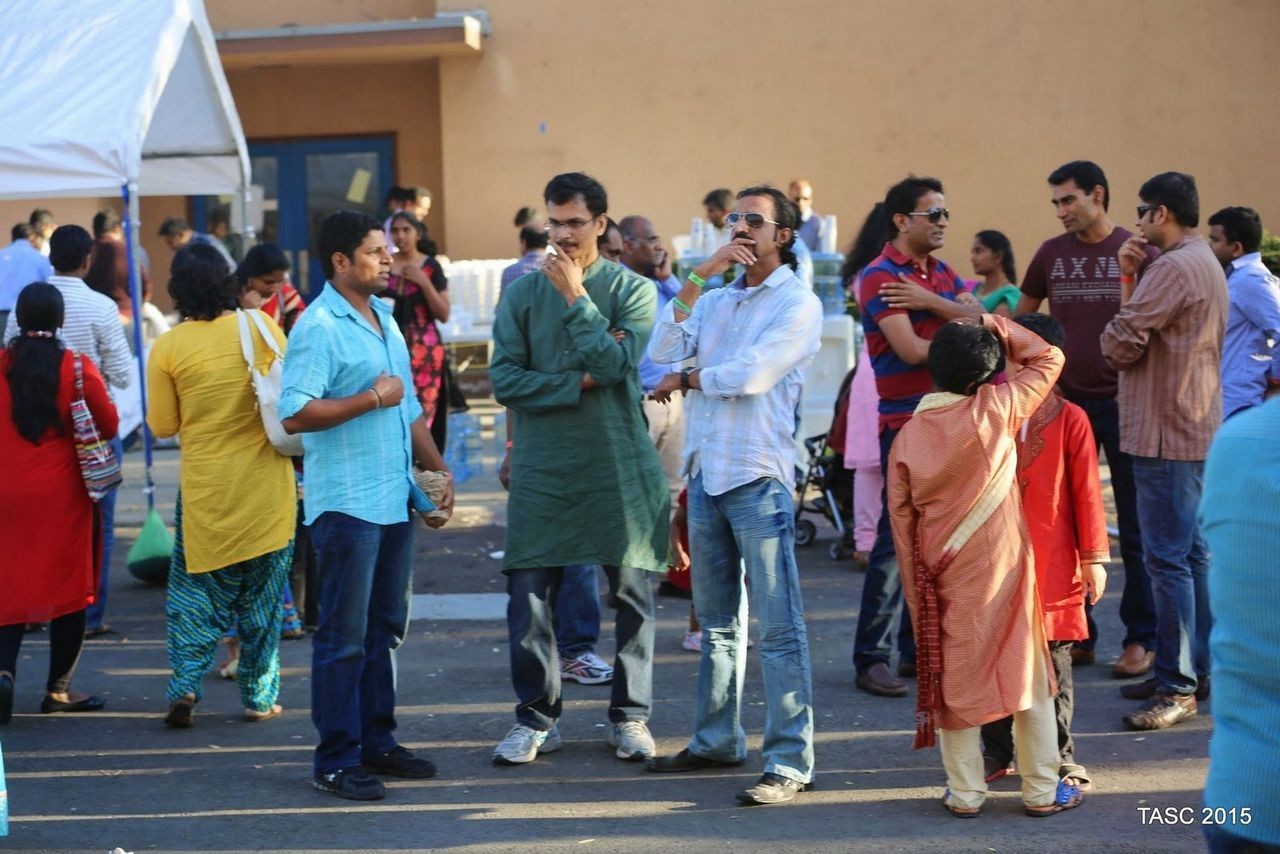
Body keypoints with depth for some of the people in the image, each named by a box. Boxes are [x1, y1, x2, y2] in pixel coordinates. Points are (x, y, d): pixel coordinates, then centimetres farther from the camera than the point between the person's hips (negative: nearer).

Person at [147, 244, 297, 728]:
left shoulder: (167, 348, -7)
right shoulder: (261, 329, -6)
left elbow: (163, 426, -1)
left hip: (205, 487, 0)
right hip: (265, 484, 1)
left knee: (194, 589, 13)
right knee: (262, 594, 12)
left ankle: (186, 682, -3)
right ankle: (259, 697, 16)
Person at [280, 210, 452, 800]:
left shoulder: (384, 319, 15)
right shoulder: (318, 327, -13)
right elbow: (295, 414, -23)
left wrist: (437, 467, 17)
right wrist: (372, 398, -17)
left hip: (394, 500, 8)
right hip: (346, 503, -8)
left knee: (386, 629, 14)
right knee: (344, 637, -2)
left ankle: (377, 742, 25)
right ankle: (336, 761, 6)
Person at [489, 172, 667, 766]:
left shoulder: (632, 290, 2)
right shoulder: (522, 293, 6)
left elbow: (617, 363, -14)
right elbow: (505, 379, -3)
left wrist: (575, 297, -11)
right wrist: (580, 383, -10)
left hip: (620, 464, -1)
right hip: (542, 466, 1)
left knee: (631, 592, 4)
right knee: (529, 594, 0)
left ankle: (630, 715, 18)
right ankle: (536, 717, 14)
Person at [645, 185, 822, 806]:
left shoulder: (798, 304, -4)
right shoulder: (717, 301, 15)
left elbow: (751, 375, -16)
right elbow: (661, 353, 0)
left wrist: (685, 378, 0)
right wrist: (699, 277, -6)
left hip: (759, 477, -7)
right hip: (705, 472, 7)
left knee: (778, 627, -6)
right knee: (716, 623, 16)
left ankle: (790, 762, -3)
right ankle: (716, 740, 28)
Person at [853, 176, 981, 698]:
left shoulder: (941, 274, 16)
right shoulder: (880, 277, -8)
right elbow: (910, 349, -18)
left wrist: (929, 301, -14)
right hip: (906, 422, -7)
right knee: (896, 542, -7)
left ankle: (917, 648, 19)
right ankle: (872, 658, -1)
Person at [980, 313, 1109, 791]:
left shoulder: (1070, 419, -4)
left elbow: (1087, 493, -3)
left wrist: (1094, 557, -4)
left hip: (1052, 566, -3)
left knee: (1054, 664, 6)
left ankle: (1059, 756, 17)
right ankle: (997, 752, 22)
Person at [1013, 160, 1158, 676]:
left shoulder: (1138, 252, -5)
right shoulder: (1051, 253, 5)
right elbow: (1021, 317, 15)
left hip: (1124, 402, -3)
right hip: (1068, 402, 4)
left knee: (1135, 527, 4)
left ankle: (1141, 639, 13)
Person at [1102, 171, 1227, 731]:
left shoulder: (1174, 268, -17)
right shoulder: (1205, 263, 19)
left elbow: (1120, 343, -17)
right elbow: (1146, 324, 12)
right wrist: (1129, 276, 0)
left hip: (1166, 432, -11)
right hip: (1196, 427, 11)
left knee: (1167, 559, -8)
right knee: (1191, 554, 15)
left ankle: (1177, 688, -5)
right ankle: (1194, 670, 22)